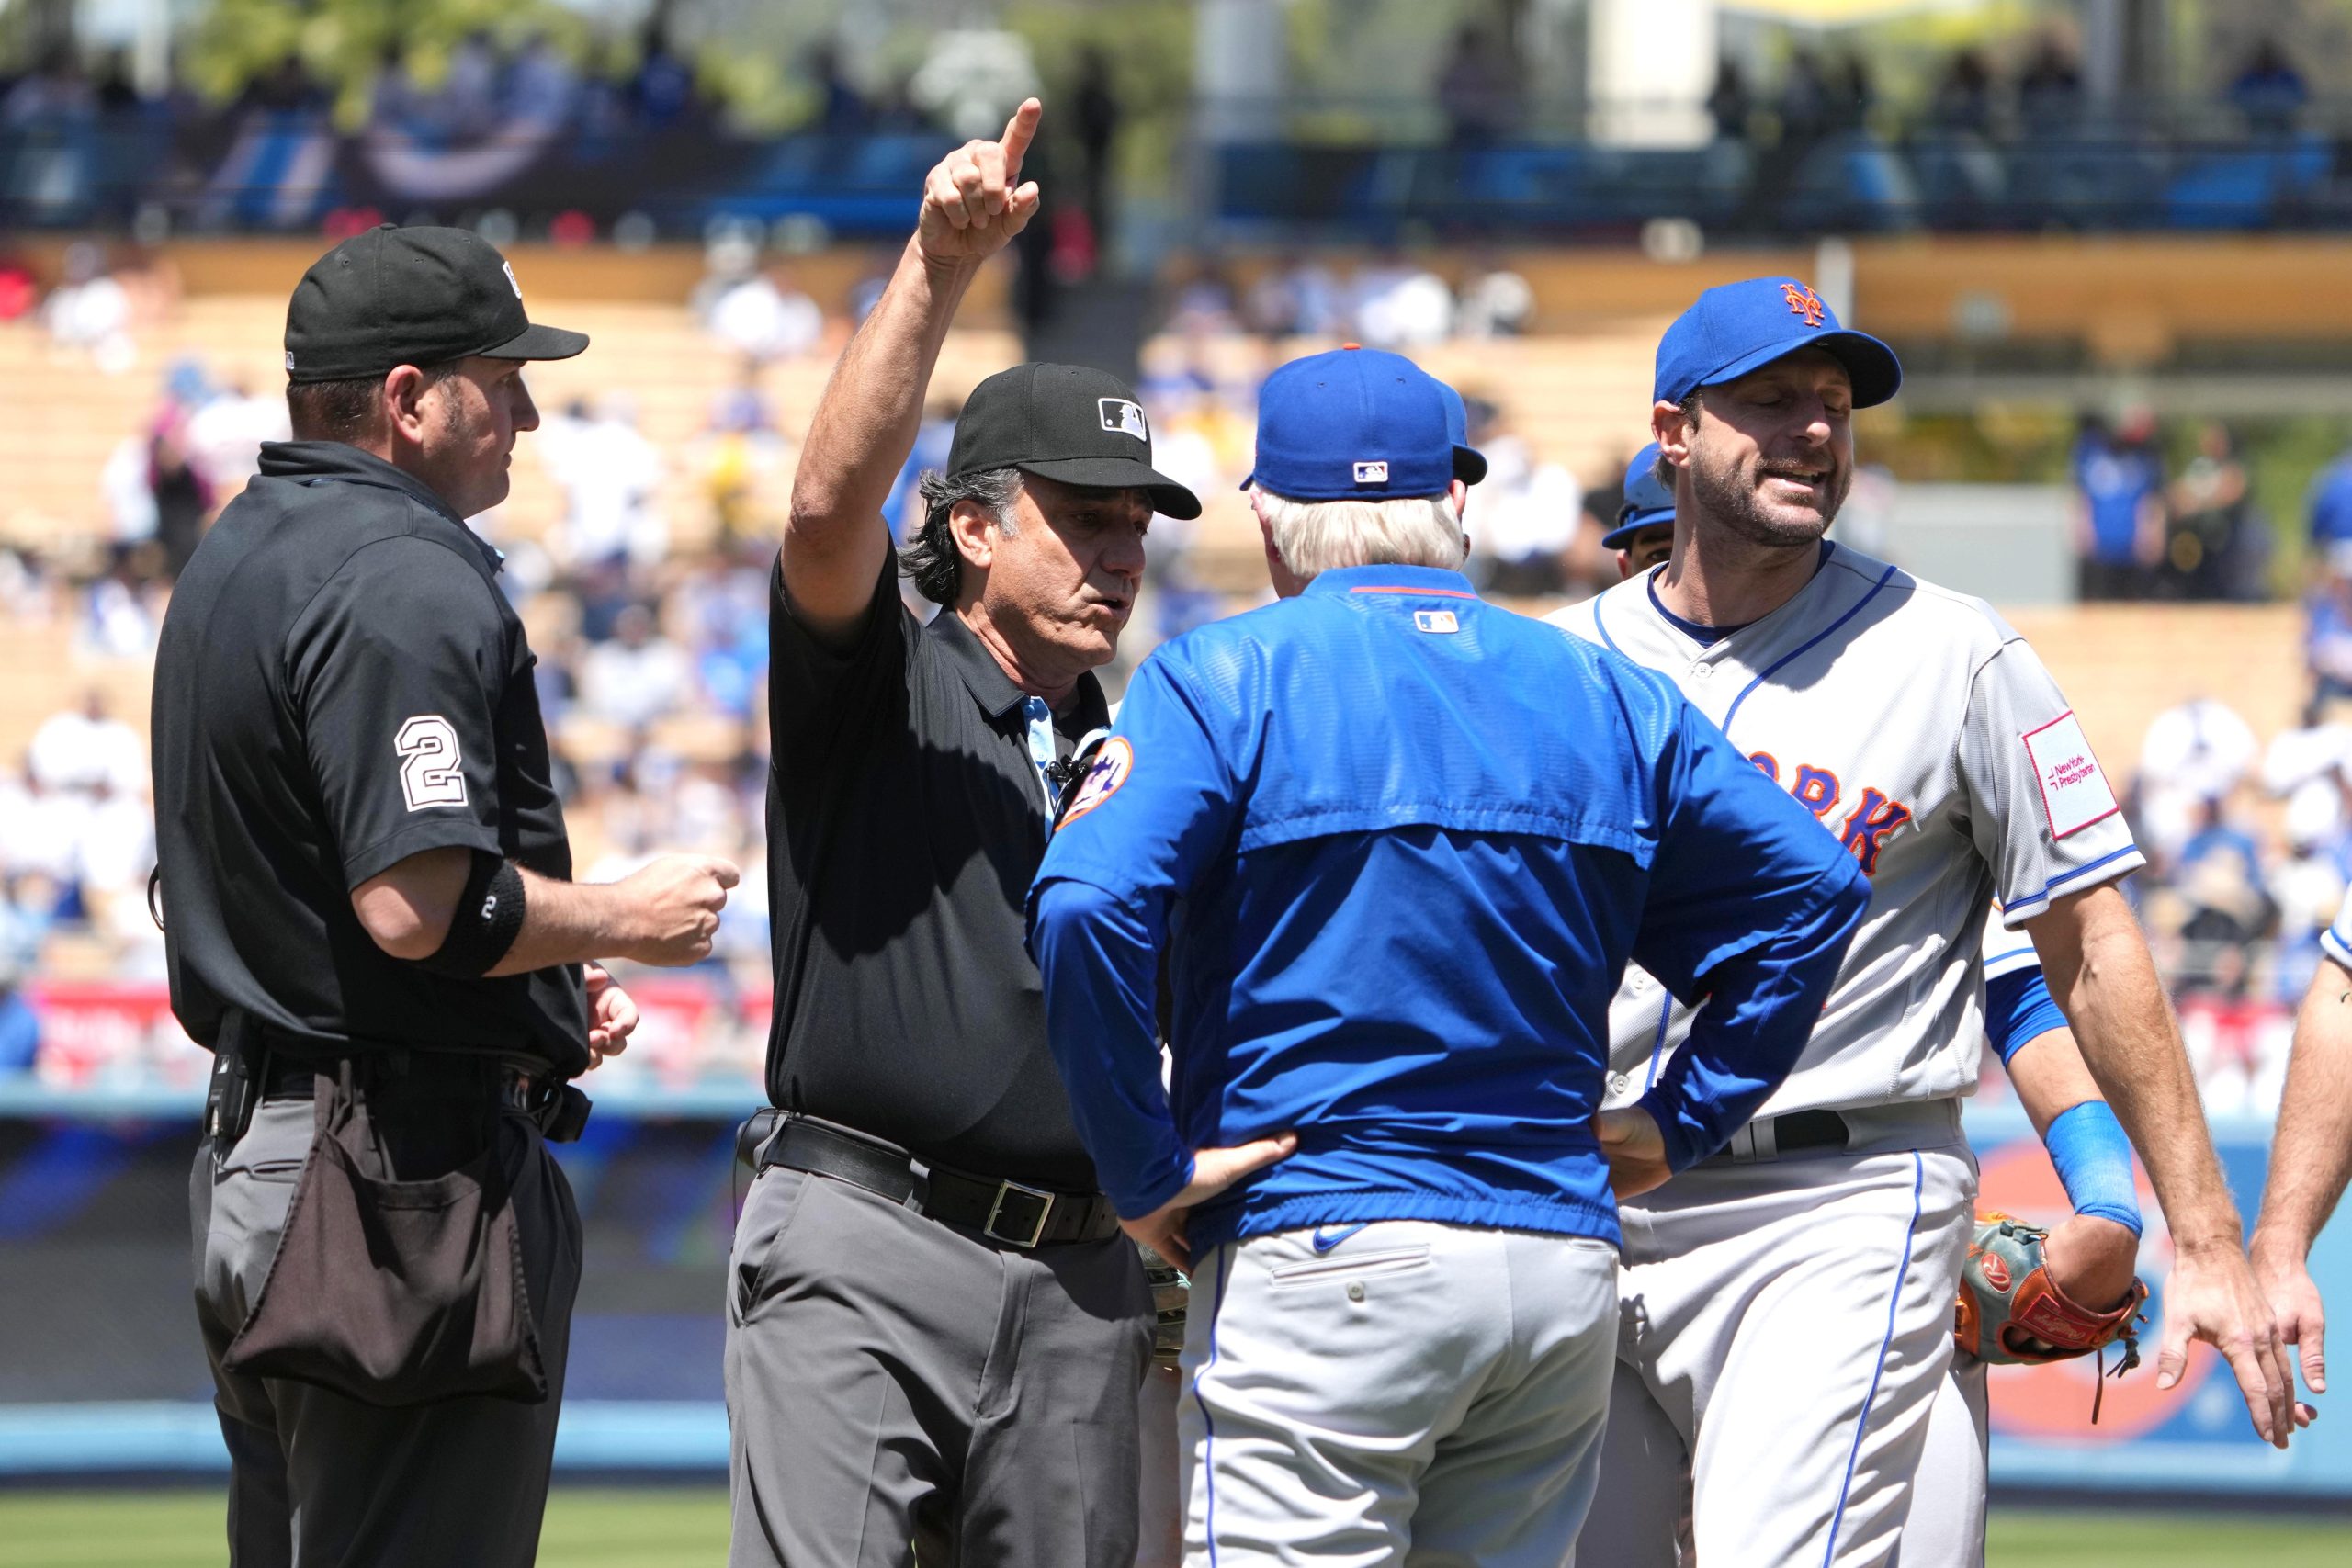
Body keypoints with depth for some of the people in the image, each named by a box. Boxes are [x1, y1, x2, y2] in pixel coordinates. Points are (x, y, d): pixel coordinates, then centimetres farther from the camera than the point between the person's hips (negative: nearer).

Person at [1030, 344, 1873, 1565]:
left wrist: (1140, 1169, -10)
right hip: (1568, 1273, 5)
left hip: (1325, 1266, -5)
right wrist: (1681, 1127, 15)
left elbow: (1086, 909, -17)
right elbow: (1814, 889, 13)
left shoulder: (1225, 679, -2)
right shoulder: (1606, 695, 12)